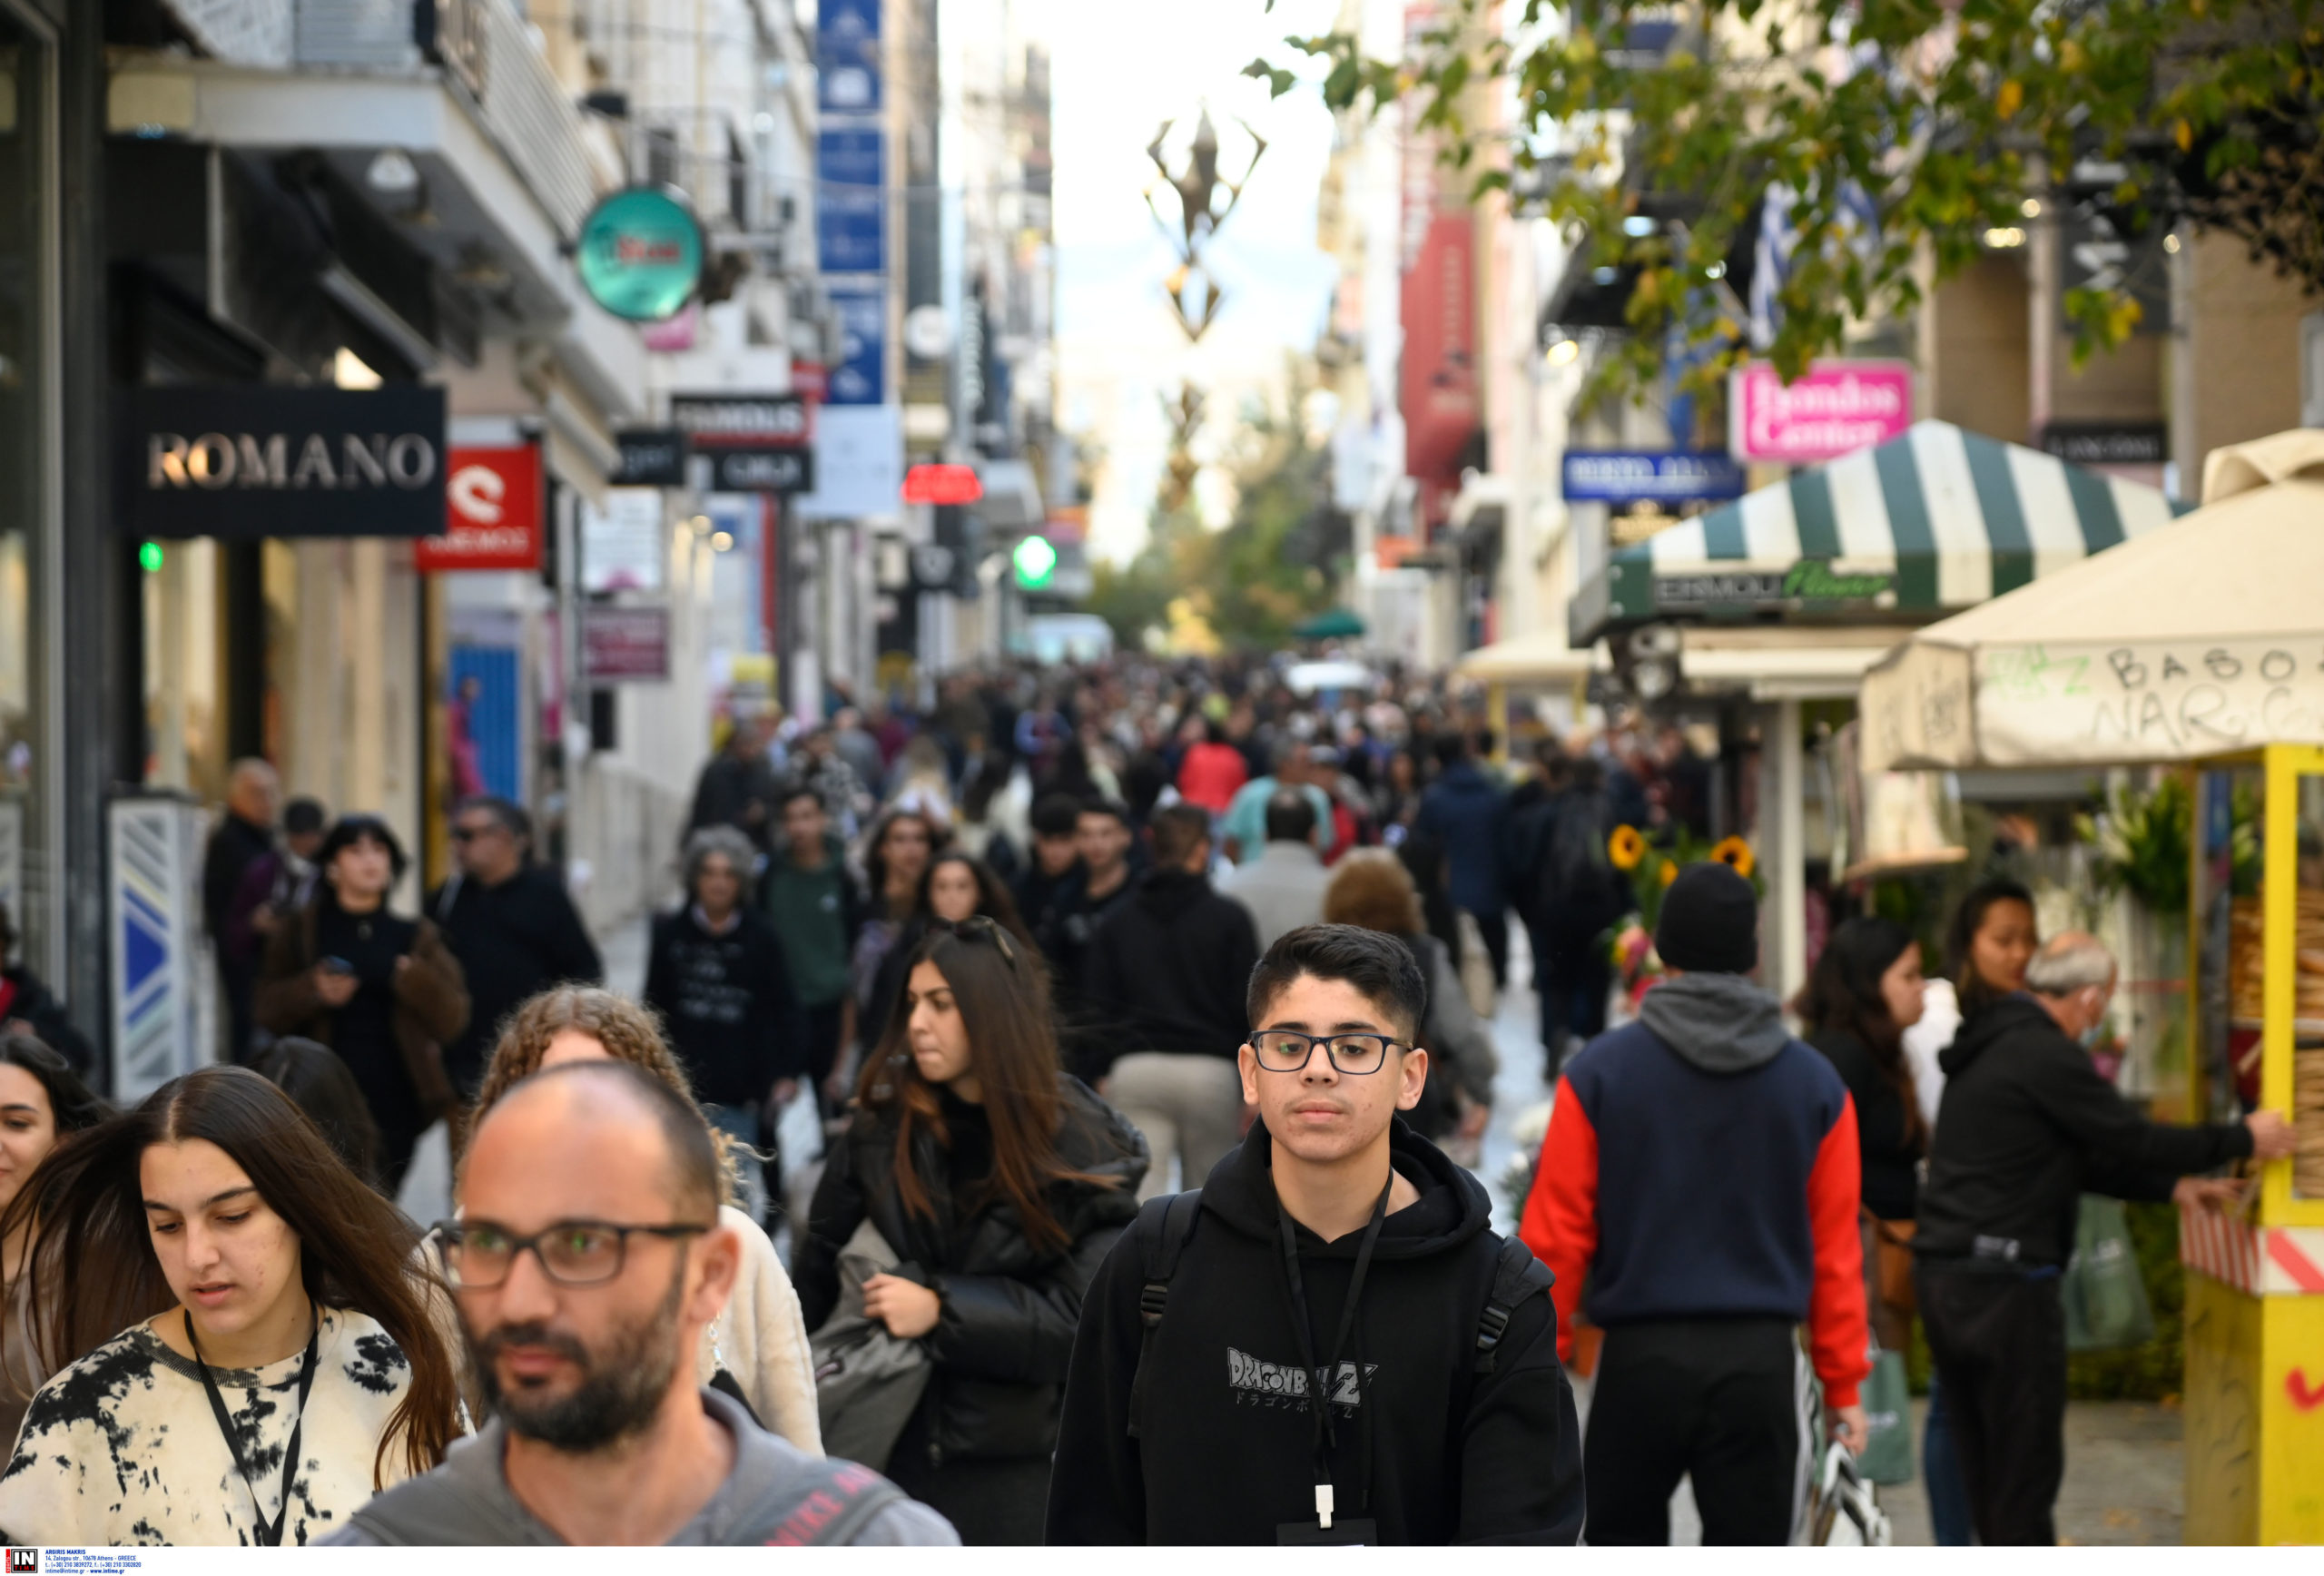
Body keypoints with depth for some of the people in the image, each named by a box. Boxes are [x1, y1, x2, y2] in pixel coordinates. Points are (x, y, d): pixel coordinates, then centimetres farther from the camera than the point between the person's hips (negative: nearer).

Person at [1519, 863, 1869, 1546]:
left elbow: (1557, 1233, -4)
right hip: (1761, 1360, 1)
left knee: (1623, 1546, 14)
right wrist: (1843, 1384, 10)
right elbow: (1834, 1248, 3)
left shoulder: (1599, 1073, -3)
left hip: (1641, 1358, -1)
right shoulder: (1815, 1084, 3)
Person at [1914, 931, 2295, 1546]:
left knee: (1982, 1459, 14)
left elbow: (2079, 1159, 22)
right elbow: (2132, 1142, -11)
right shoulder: (2048, 1056, -14)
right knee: (2026, 1464, -2)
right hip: (2004, 1284, -10)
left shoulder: (1990, 1045, 18)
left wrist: (2172, 1186, 19)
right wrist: (2243, 1139, 1)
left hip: (1944, 1278, 10)